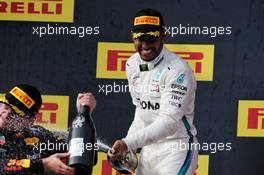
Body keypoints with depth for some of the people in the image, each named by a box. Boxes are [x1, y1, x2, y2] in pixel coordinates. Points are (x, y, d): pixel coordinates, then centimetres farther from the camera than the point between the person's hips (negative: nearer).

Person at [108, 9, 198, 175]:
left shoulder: (177, 70, -20)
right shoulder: (132, 65, 6)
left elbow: (169, 122, -28)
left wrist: (129, 143, -37)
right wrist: (126, 148, 8)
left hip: (177, 150, -7)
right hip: (148, 148, 8)